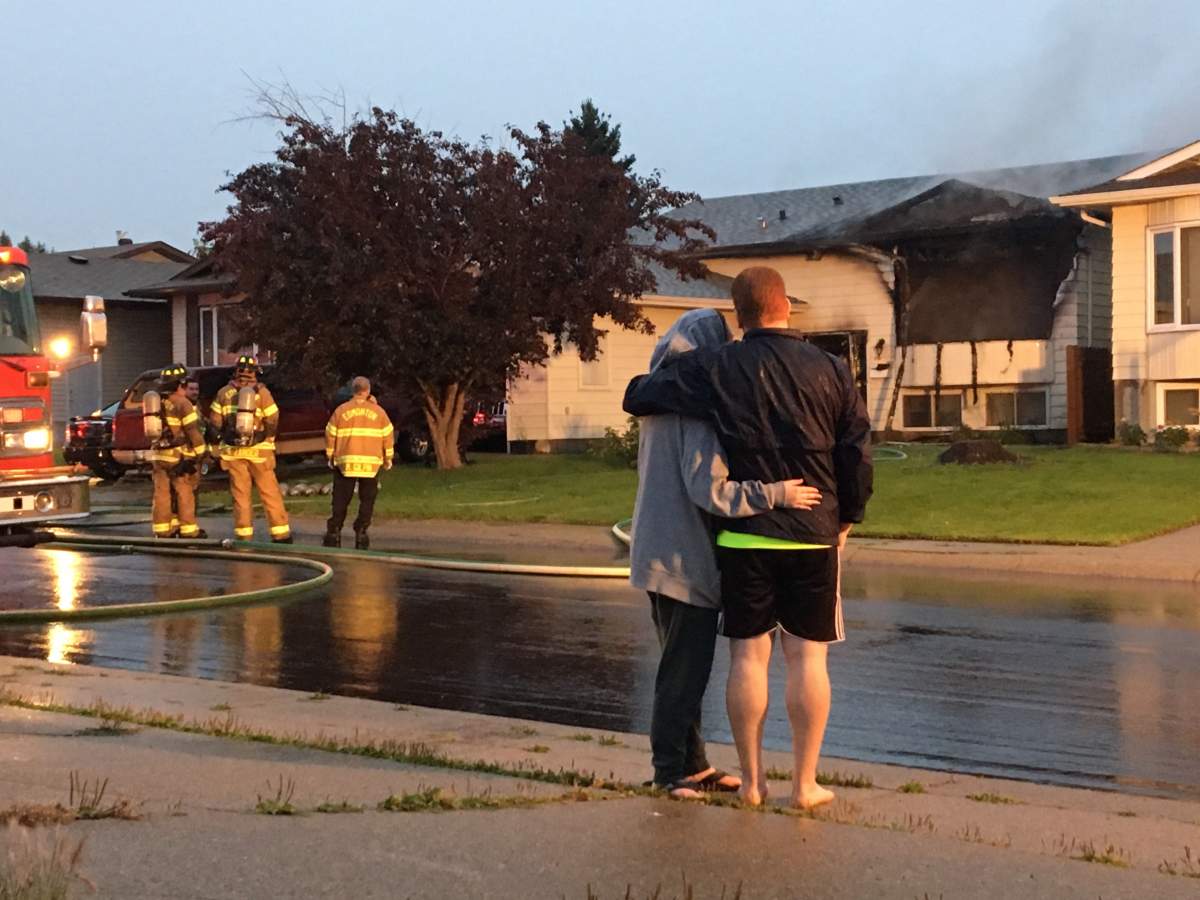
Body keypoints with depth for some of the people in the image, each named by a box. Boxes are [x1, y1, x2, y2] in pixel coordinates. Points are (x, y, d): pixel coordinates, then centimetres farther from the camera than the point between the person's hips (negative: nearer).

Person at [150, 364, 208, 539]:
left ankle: (163, 530, 12)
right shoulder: (182, 404, -12)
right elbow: (193, 430, -15)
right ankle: (188, 530, 3)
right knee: (185, 493, 0)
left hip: (160, 456, 7)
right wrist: (201, 451, -9)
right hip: (180, 457, -7)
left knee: (162, 493, 8)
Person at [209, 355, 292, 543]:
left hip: (233, 451, 2)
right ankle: (281, 535, 5)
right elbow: (272, 420, -10)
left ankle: (243, 536, 8)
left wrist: (226, 435, 15)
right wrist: (268, 438, 8)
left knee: (240, 495, 8)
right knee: (270, 494, 4)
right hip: (259, 450, -1)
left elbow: (215, 421, -2)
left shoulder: (224, 393, 1)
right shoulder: (261, 392, -5)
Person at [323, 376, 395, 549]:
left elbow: (330, 435, 4)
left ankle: (334, 533, 5)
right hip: (371, 464, 0)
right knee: (367, 501, 7)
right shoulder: (378, 411, 1)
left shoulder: (341, 411, 1)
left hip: (345, 463, 1)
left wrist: (330, 457, 17)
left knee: (341, 501, 7)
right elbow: (388, 436, 4)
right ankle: (361, 532, 2)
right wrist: (388, 458, 15)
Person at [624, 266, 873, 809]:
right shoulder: (831, 371, -1)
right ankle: (805, 784, 9)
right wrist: (847, 519, 13)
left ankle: (751, 780, 13)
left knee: (747, 655, 7)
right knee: (808, 656, 5)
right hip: (814, 536, 0)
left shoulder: (714, 370, -3)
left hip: (743, 536, 0)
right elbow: (858, 454, 0)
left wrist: (649, 386, 26)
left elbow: (637, 397, 2)